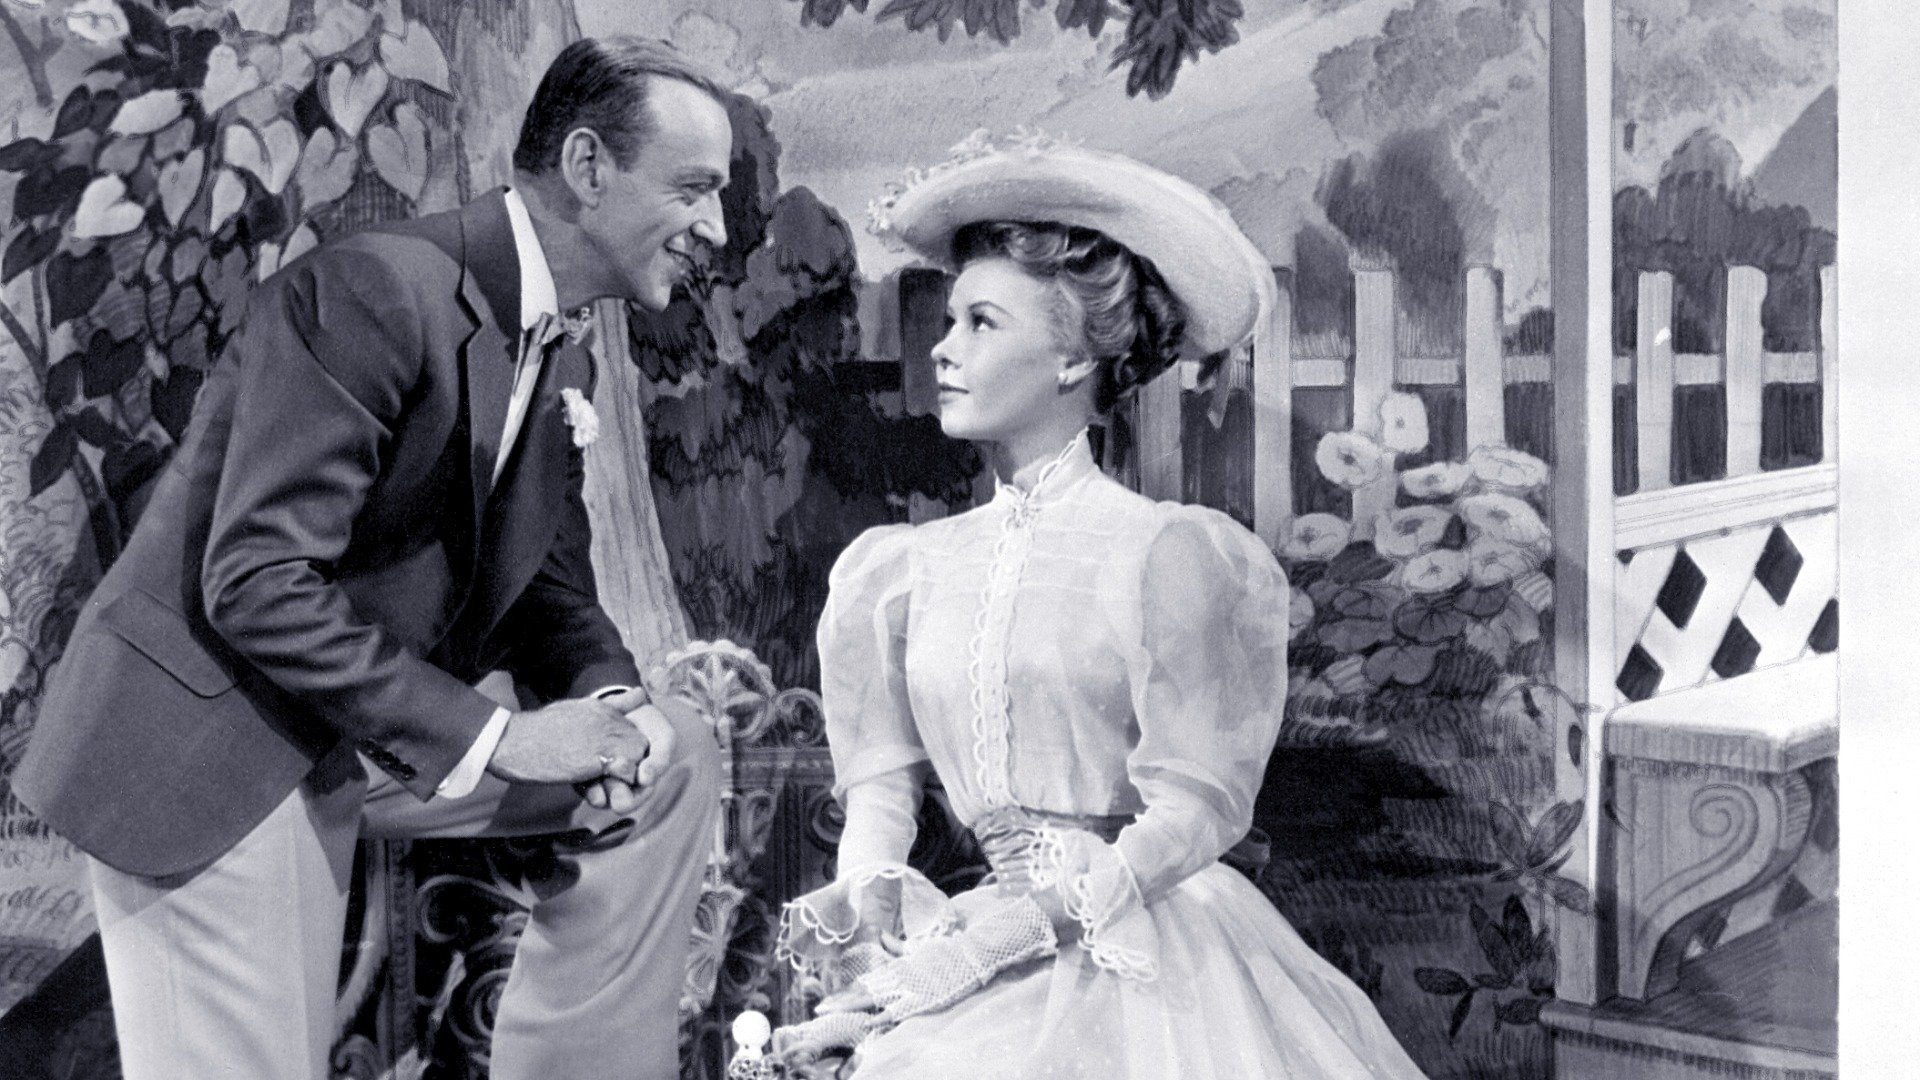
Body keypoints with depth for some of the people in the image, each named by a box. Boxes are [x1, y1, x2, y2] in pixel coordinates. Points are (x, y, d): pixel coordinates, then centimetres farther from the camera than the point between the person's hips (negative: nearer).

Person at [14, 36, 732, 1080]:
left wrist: (609, 710, -11)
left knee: (672, 761, 4)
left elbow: (551, 594, 12)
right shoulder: (374, 290, -22)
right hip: (211, 747, -8)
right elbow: (257, 586, -25)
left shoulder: (563, 368, 6)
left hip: (379, 746, 8)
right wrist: (488, 736, -24)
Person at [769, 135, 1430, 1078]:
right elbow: (882, 779, 9)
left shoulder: (1168, 553, -7)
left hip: (1152, 951, -3)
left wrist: (1022, 926, -18)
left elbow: (1193, 811, -11)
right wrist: (865, 889, -10)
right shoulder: (901, 567, 8)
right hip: (996, 962, 3)